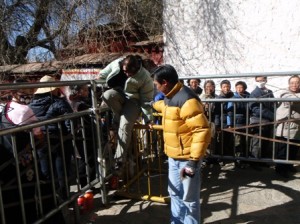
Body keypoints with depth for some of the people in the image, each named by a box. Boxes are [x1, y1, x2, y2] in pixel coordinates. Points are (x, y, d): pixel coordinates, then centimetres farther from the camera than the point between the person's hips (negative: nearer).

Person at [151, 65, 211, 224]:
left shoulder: (187, 100, -24)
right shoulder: (170, 96, 7)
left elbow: (202, 130, -28)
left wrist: (193, 161, -29)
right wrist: (153, 105, 49)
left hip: (187, 157, -9)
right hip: (173, 156, 10)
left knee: (189, 198, 7)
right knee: (175, 193, 23)